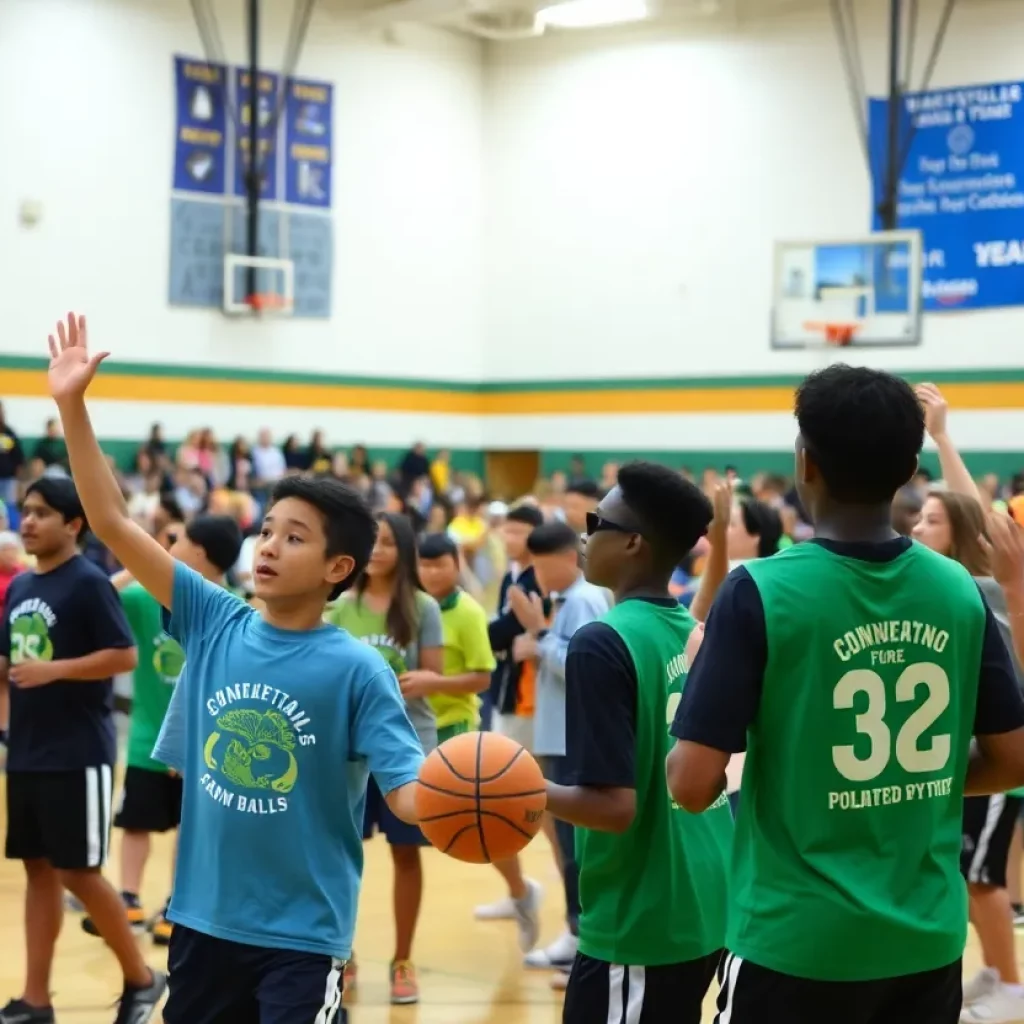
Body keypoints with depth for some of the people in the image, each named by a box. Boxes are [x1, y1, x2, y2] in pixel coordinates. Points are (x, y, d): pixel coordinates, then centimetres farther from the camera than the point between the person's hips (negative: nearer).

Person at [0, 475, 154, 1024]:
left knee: (78, 871, -4)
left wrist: (53, 670, -21)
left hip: (78, 755, -7)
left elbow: (125, 655, -16)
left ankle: (141, 978, 13)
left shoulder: (89, 582, -11)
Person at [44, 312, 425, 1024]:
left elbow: (408, 792, -17)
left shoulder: (357, 669, -12)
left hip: (301, 936, -4)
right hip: (203, 919, 5)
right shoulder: (213, 623, -2)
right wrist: (72, 406, -9)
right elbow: (114, 523, -4)